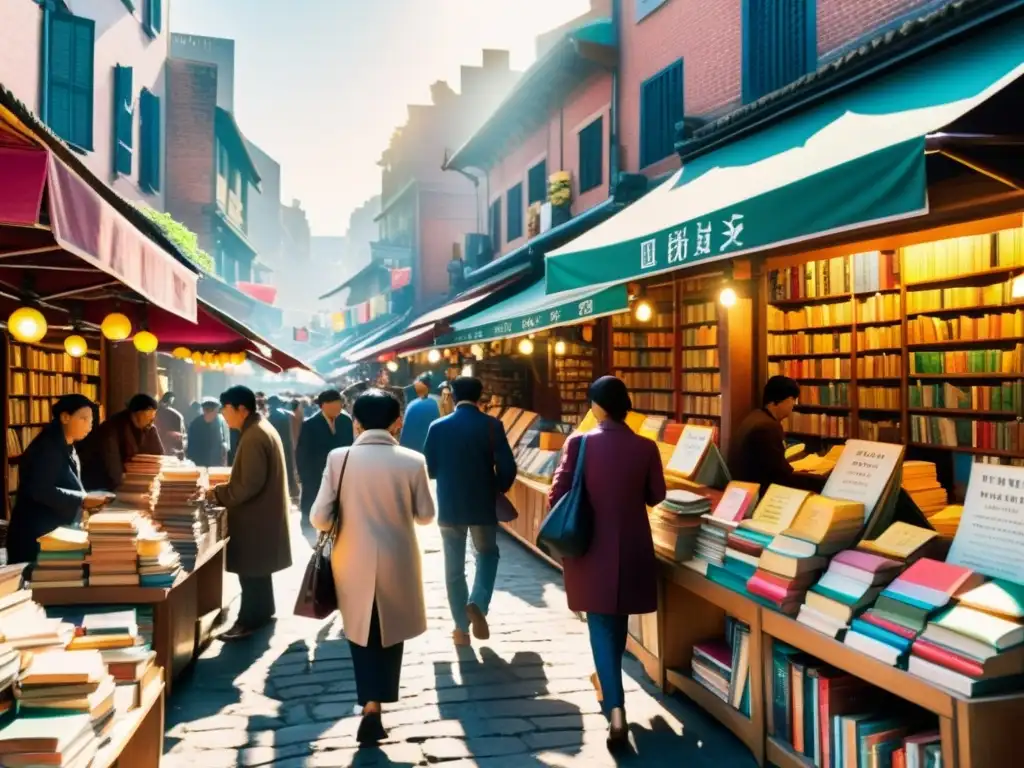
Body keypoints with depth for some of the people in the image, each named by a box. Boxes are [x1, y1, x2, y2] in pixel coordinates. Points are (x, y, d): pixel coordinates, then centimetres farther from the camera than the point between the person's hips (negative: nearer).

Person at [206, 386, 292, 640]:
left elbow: (250, 485, -26)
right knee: (258, 568, 20)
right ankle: (263, 612, 31)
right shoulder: (262, 428, 10)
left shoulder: (253, 437, -23)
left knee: (250, 570, 1)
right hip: (262, 512, 10)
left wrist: (219, 493, -15)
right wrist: (226, 488, 12)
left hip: (255, 515, -10)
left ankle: (249, 620, 10)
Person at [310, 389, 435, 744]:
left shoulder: (339, 458, -11)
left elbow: (318, 518, -10)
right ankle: (376, 705, 15)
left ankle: (370, 706, 12)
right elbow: (425, 516, 0)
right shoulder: (413, 461, -11)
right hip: (397, 562, 0)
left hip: (354, 562, 0)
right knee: (388, 633, 18)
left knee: (362, 633, 19)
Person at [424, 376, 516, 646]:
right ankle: (477, 604, -1)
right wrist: (497, 490, 8)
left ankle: (462, 627, 16)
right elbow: (507, 467, -11)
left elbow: (428, 469, 1)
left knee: (454, 568, 12)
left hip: (449, 506, 1)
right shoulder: (492, 425, -9)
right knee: (487, 555, 21)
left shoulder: (438, 427, -5)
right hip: (483, 505, -1)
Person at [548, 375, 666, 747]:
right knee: (619, 620, 22)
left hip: (592, 547, -2)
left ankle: (615, 708, -6)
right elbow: (655, 497, 3)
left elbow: (557, 495, -10)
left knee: (601, 625, 6)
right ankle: (610, 682, 43)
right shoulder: (645, 447, -8)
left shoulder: (578, 443, -13)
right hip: (631, 547, 2)